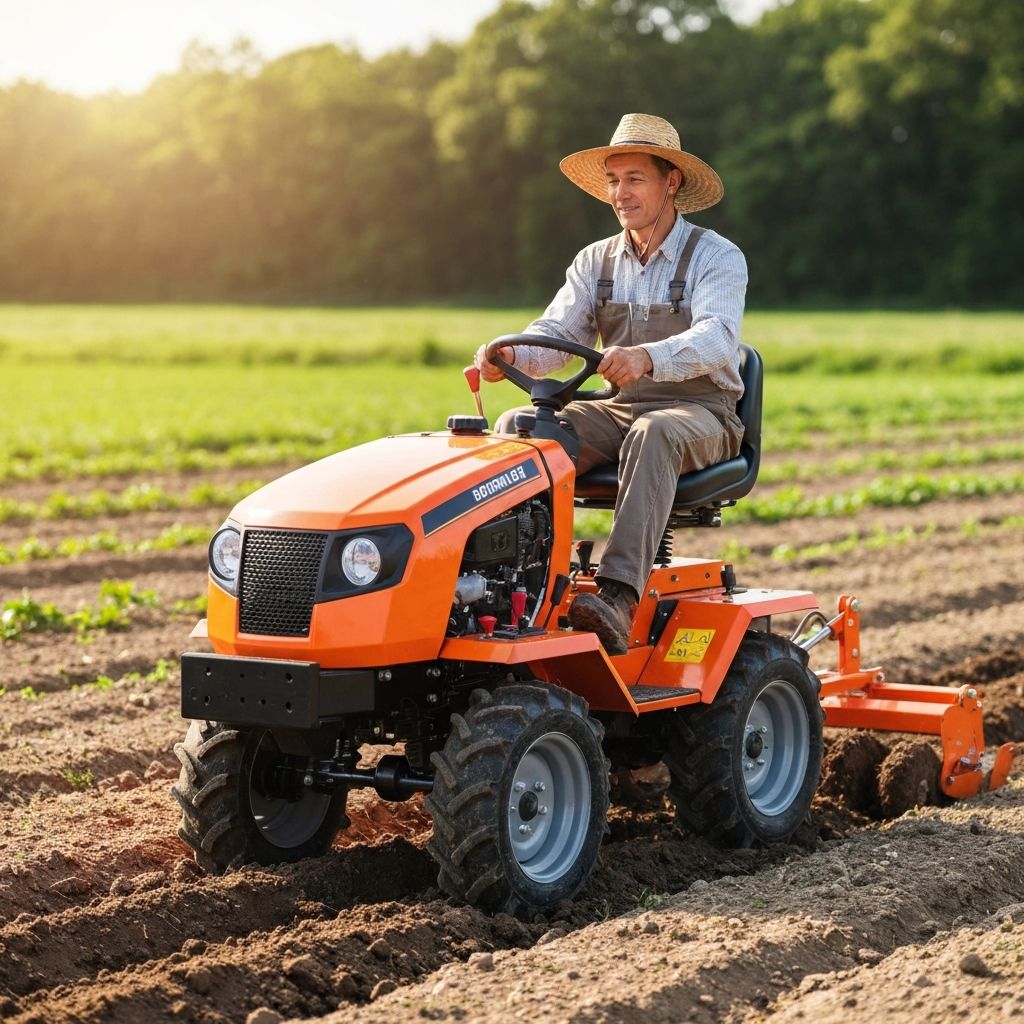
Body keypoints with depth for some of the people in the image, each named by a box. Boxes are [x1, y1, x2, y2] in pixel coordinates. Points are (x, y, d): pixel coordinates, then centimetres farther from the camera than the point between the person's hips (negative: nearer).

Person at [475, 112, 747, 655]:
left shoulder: (717, 258, -5)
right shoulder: (596, 262, 12)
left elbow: (715, 340, -24)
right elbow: (556, 335, 2)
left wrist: (646, 358, -45)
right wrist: (511, 355, -23)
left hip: (701, 413, -5)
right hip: (619, 409, 5)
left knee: (652, 435, -40)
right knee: (521, 427, -21)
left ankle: (619, 596, -51)